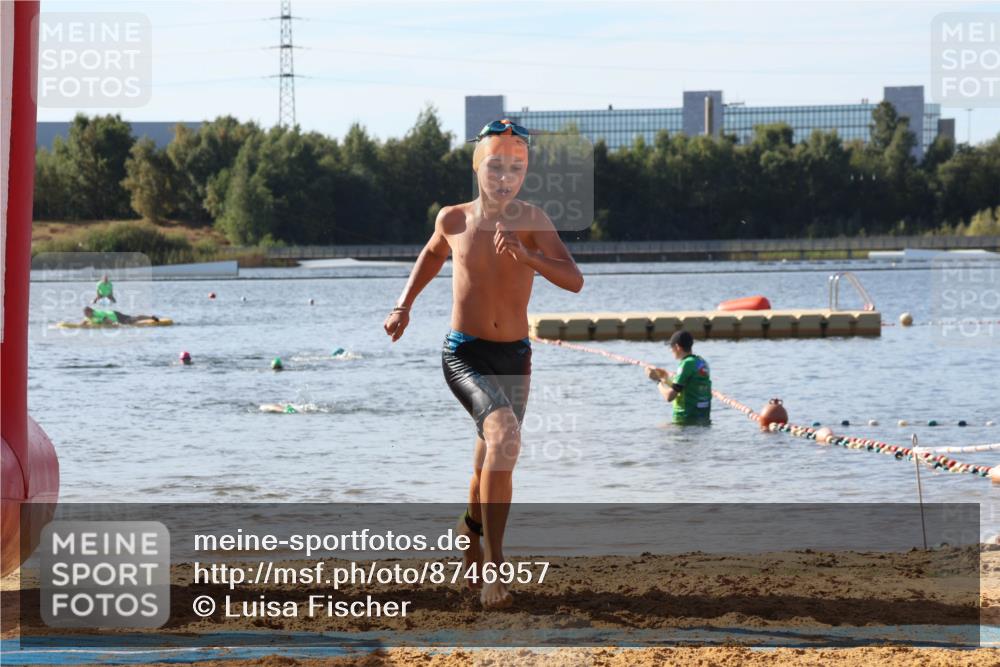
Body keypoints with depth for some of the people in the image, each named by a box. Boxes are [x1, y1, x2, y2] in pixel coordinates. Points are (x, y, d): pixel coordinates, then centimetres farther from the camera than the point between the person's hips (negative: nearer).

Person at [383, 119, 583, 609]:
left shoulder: (531, 220, -7)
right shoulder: (454, 220, -2)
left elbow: (574, 280, -17)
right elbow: (434, 252, 22)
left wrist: (526, 257, -32)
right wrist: (404, 303, 15)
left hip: (515, 357, 2)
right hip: (464, 354, -2)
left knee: (492, 466, 16)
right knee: (505, 434, -28)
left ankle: (472, 528, 48)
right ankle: (494, 562, -26)